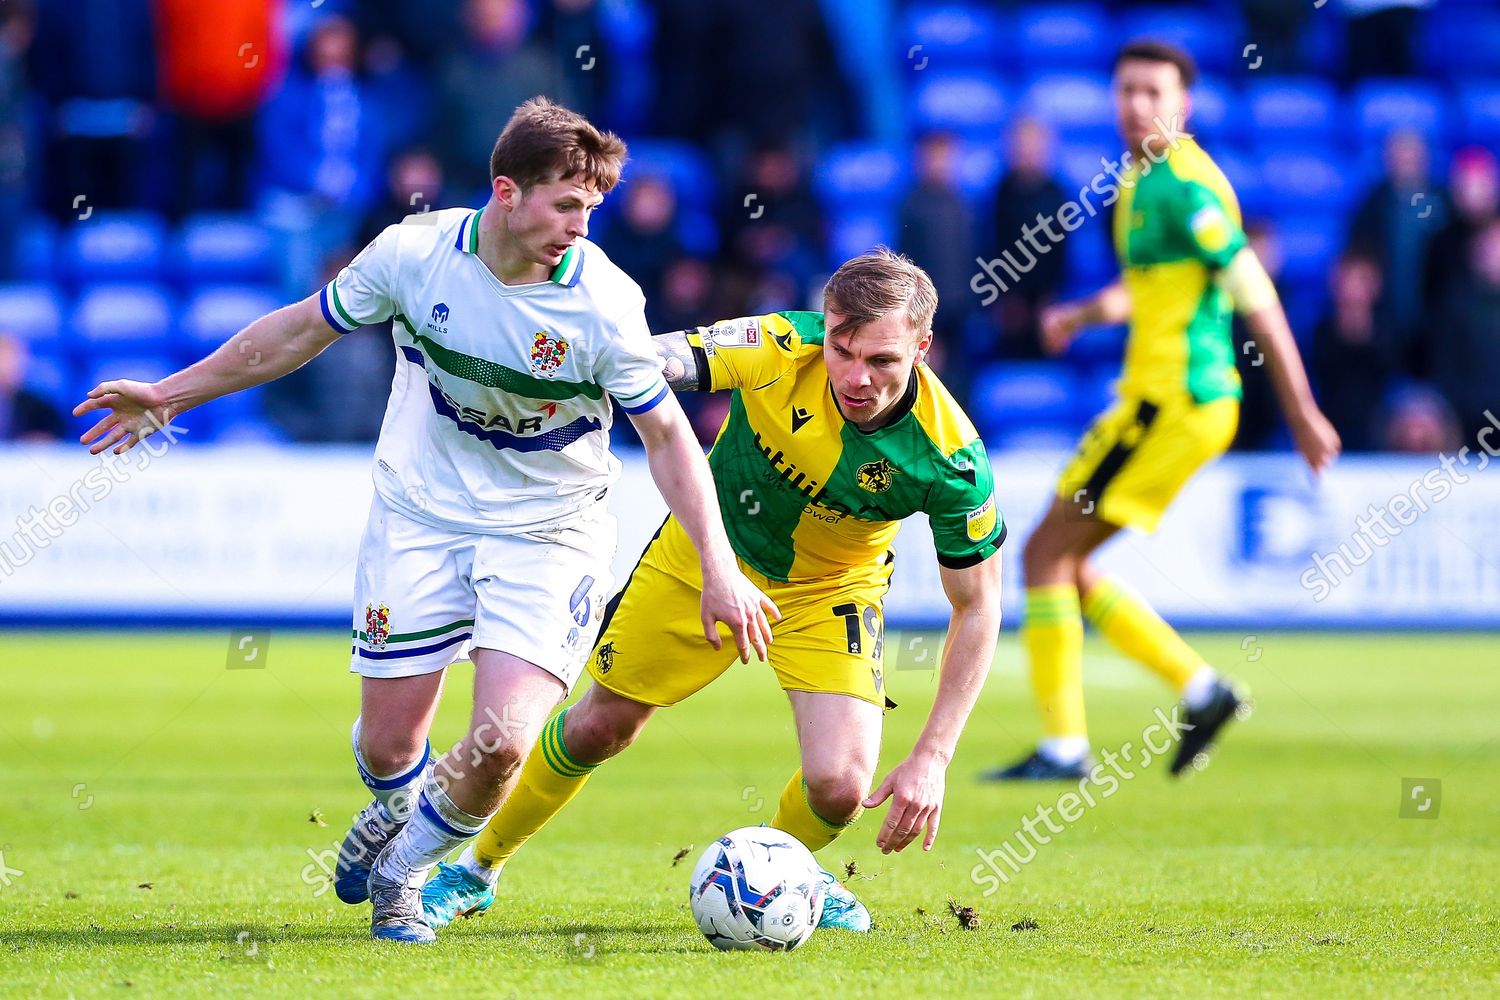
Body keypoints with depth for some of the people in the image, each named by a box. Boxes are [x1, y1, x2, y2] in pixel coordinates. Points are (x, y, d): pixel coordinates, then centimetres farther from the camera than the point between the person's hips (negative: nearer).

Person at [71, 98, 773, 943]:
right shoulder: (415, 252, -14)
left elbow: (668, 435, -8)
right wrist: (170, 395, 9)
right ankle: (397, 809, 44)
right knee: (387, 746, 4)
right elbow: (305, 328, 3)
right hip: (419, 518, 2)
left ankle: (402, 873, 15)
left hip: (548, 535, -2)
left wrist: (719, 570, -14)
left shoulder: (605, 303, -19)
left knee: (500, 744, -17)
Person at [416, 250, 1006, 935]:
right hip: (705, 553, 1)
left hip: (830, 591, 0)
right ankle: (477, 869, 39)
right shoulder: (782, 350, -33)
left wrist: (932, 758, -25)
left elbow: (977, 606, -19)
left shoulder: (950, 454, -31)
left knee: (839, 787, -18)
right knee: (599, 727, 12)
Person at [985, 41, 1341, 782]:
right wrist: (1085, 313, 14)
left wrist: (1303, 412, -16)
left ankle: (1063, 748, -5)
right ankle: (1200, 690, 12)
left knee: (1046, 554, -7)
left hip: (1173, 403, -10)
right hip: (1160, 396, 10)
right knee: (1065, 565, 12)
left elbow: (1258, 300, -16)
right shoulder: (1141, 177, 15)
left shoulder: (1182, 185, -15)